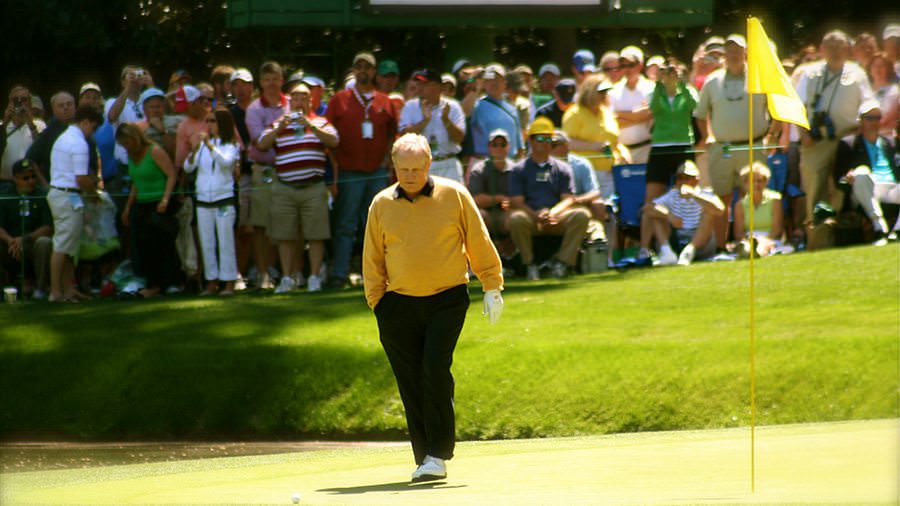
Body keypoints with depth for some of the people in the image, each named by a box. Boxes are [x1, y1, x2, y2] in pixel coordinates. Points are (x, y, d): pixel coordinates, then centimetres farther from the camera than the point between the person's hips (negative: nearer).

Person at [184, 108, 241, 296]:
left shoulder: (230, 146, -1)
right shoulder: (202, 145, 8)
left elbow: (226, 161, -20)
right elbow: (188, 168, 2)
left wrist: (209, 145, -26)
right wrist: (194, 150, -15)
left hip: (224, 199, -4)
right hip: (203, 200, 4)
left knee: (225, 242, -5)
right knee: (207, 243, 6)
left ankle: (229, 282, -2)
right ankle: (212, 282, 11)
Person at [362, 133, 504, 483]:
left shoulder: (454, 195, 0)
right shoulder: (381, 204, 5)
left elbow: (479, 243, 6)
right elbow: (372, 260, 12)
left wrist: (492, 288, 5)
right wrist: (378, 304, 6)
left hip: (447, 300, -3)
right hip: (399, 303, 3)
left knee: (435, 370, -17)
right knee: (411, 384, 1)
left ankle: (438, 455, -12)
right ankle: (424, 458, 10)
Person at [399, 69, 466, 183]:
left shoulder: (452, 107, 6)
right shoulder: (410, 107, 7)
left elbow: (459, 138, -3)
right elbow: (405, 135, -7)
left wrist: (446, 120, -18)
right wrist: (425, 120, -17)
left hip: (448, 166, 0)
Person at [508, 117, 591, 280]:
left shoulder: (562, 169, 18)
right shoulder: (519, 170, 12)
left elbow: (568, 199, 7)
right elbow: (517, 202, 1)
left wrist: (552, 213, -15)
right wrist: (537, 216, -18)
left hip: (557, 219, 2)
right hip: (531, 220, -2)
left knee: (582, 215, -27)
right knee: (516, 218, -36)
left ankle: (561, 261, -18)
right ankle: (529, 264, -16)